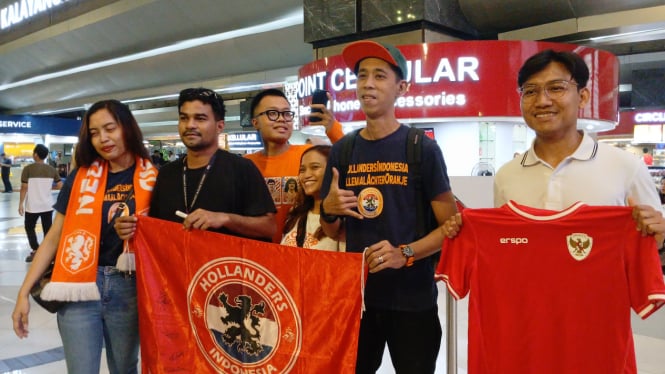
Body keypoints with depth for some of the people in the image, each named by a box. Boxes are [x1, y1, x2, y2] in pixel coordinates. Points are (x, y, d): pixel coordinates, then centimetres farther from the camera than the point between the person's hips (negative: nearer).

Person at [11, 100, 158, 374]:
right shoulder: (81, 177, 2)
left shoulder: (151, 177, -1)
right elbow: (54, 238, 5)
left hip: (128, 289, 0)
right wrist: (24, 291, 2)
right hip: (79, 288, 1)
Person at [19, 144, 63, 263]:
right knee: (47, 229, 11)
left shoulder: (28, 169, -10)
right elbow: (60, 186, 0)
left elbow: (24, 188, -11)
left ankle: (35, 251, 4)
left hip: (32, 206, -3)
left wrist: (21, 204, -4)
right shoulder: (52, 169, 0)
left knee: (29, 227, 14)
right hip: (48, 206, 3)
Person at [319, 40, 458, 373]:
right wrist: (328, 208, -8)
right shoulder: (342, 150, 4)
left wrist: (404, 254, -22)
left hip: (412, 298, -4)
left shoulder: (422, 148, -8)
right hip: (356, 294, 4)